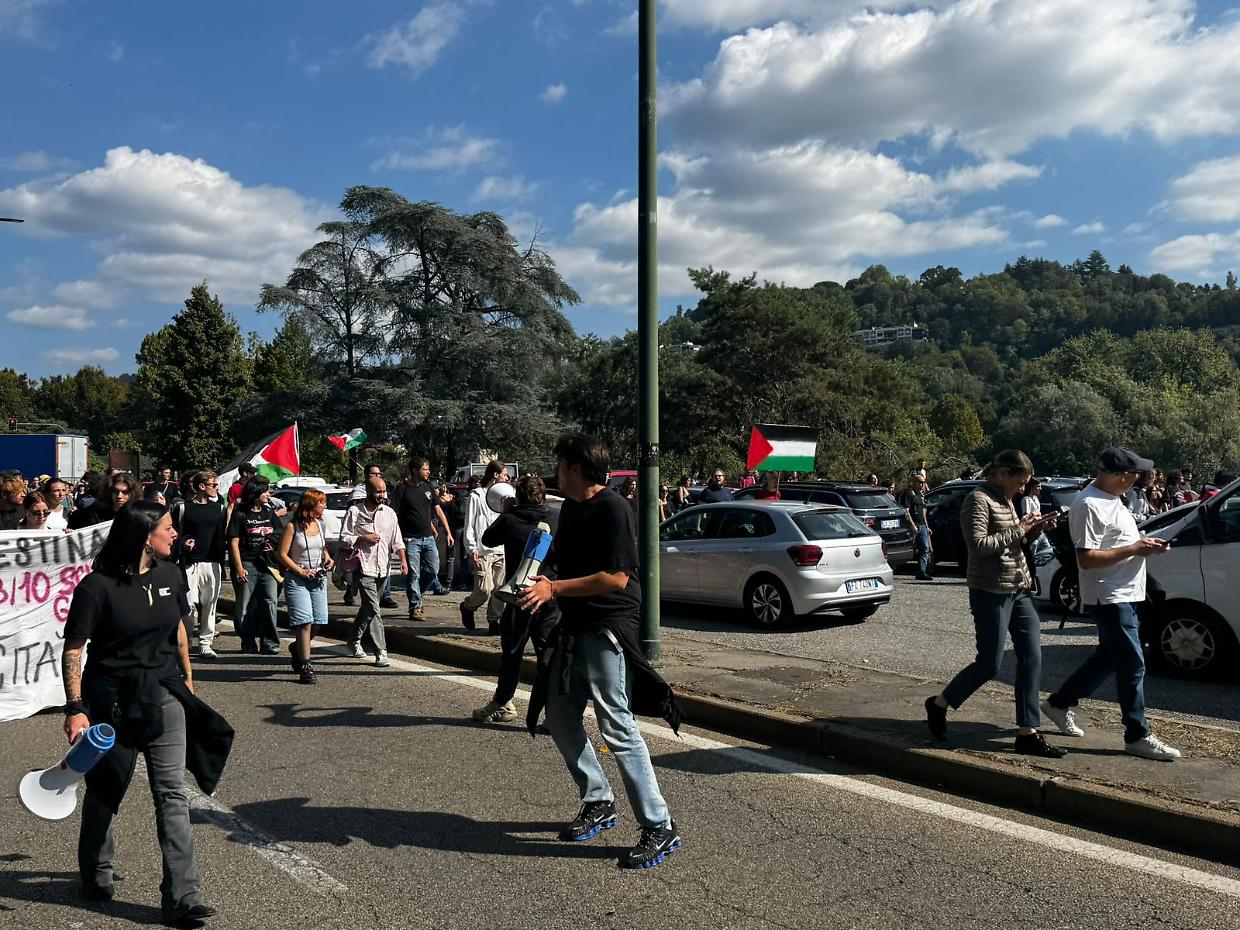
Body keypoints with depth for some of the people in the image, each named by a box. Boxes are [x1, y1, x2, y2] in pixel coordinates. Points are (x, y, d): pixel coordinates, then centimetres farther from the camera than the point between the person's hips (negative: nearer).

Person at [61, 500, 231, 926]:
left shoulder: (168, 574, 1)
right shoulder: (97, 586, -16)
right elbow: (72, 651, -12)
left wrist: (187, 677, 19)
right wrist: (75, 708, -16)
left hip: (163, 695, 4)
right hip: (112, 698, -4)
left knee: (173, 794, 0)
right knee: (104, 789, 17)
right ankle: (96, 875, 42)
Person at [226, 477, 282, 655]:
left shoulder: (269, 513, 13)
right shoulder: (240, 514, -1)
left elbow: (281, 536, 18)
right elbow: (234, 542, -4)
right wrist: (239, 567, -10)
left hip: (268, 565, 3)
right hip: (248, 565, -3)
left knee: (270, 602, -8)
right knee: (245, 607, 3)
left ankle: (270, 643, -5)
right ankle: (248, 644, 13)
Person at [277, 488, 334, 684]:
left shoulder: (320, 524, 11)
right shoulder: (293, 526, -7)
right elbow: (282, 554, -8)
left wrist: (327, 558, 6)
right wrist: (302, 572, -12)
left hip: (318, 578, 6)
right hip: (297, 580, -6)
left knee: (319, 620, 3)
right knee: (305, 621, -12)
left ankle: (298, 648, 32)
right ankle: (305, 666, -7)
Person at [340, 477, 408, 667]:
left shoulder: (389, 513, 9)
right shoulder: (354, 511, -3)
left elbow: (397, 540, 8)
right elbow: (344, 538, -1)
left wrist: (403, 560, -5)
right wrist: (364, 538, -14)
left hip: (383, 568, 5)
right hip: (364, 567, -5)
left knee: (367, 608, 17)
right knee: (373, 609, -13)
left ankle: (354, 640, 38)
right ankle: (381, 652, -13)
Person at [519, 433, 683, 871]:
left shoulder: (612, 508, -16)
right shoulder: (570, 508, 13)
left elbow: (617, 577, -22)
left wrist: (555, 588, -21)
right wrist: (544, 581, 8)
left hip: (607, 629, -10)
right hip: (574, 629, 10)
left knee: (617, 727, -10)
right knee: (560, 718, 13)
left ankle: (660, 827, 0)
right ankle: (598, 803, 28)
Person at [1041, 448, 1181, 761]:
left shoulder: (1111, 498, 11)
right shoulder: (1089, 505, -21)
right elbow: (1087, 558, -24)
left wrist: (1145, 543, 6)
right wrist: (1134, 550, -21)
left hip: (1123, 594, 10)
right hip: (1109, 597, -10)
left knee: (1109, 658, 18)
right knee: (1133, 665, -4)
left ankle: (1059, 703, 29)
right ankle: (1137, 735, 6)